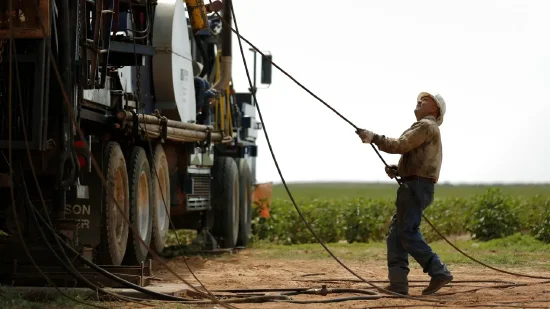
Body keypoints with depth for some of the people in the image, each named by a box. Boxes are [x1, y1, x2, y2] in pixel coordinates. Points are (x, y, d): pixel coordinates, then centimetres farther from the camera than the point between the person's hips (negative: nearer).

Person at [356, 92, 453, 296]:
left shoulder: (426, 125, -5)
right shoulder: (427, 128, 28)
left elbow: (400, 145, -16)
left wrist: (374, 138, -9)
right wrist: (397, 170, 9)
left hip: (417, 185, -10)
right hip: (415, 186, 10)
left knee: (408, 233, -15)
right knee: (395, 234, 6)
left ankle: (439, 272, -16)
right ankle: (398, 283, 2)